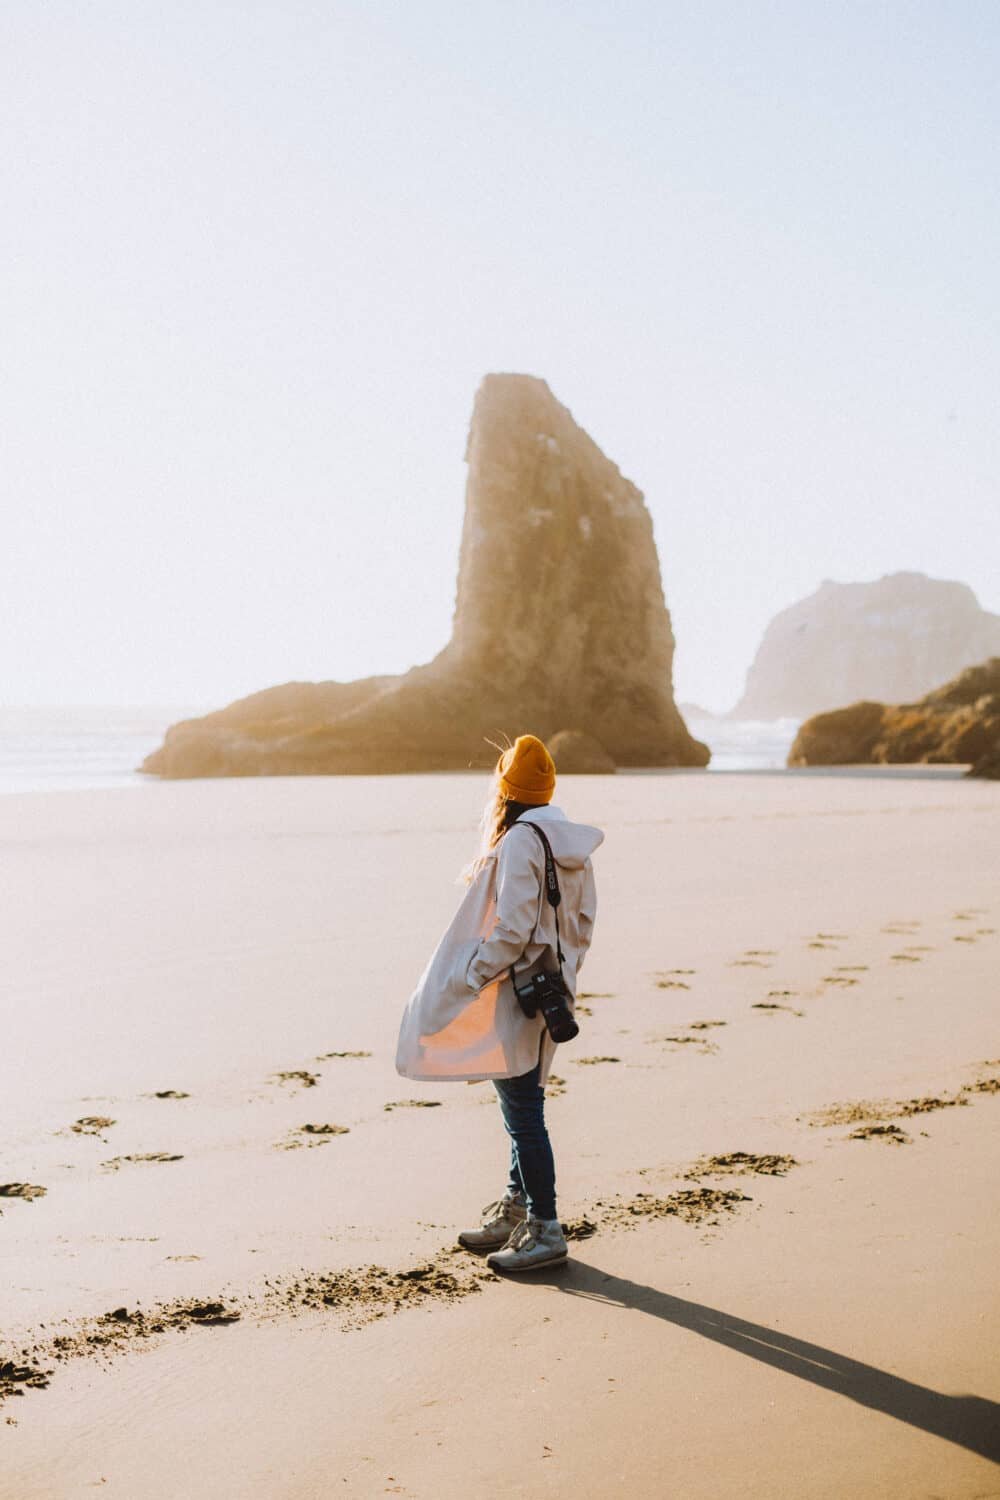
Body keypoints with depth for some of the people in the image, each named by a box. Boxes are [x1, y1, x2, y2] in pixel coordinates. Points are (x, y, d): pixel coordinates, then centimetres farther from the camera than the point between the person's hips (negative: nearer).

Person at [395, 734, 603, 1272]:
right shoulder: (572, 843, 9)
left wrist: (466, 981, -14)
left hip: (515, 998, -9)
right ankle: (514, 1212, 30)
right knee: (523, 1108, 19)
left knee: (523, 1113, -2)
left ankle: (544, 1230, 3)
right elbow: (582, 923, 13)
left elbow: (511, 931, -22)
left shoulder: (519, 841, -18)